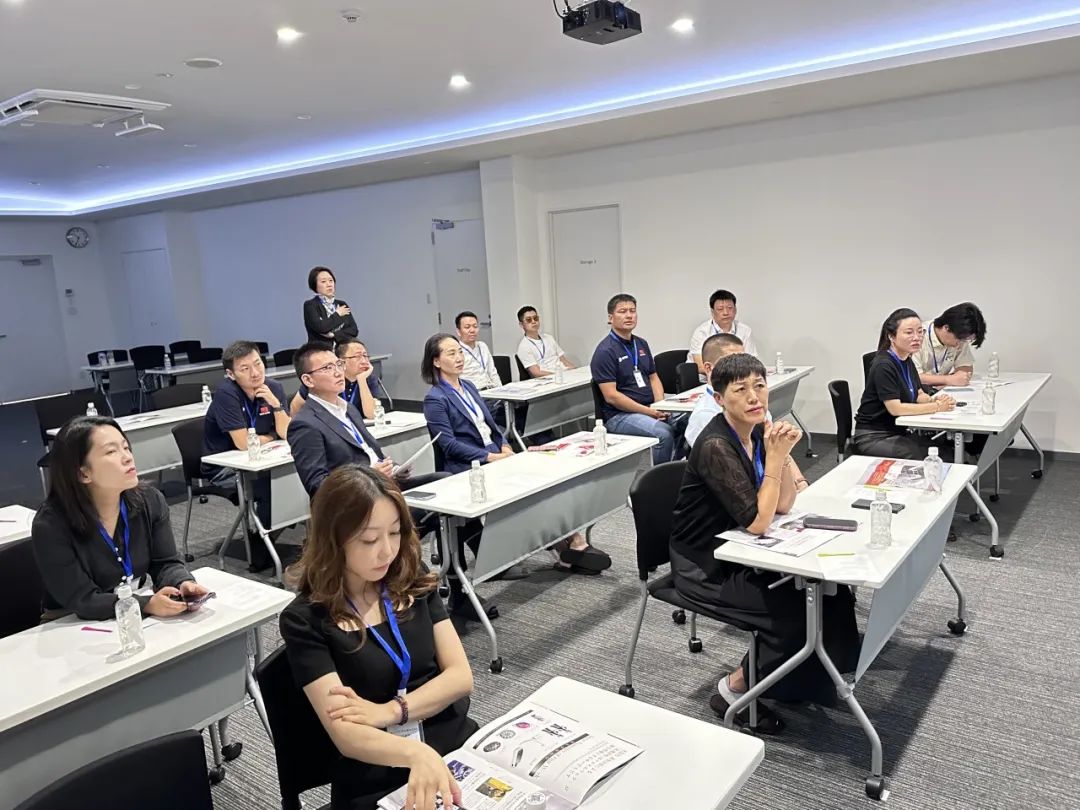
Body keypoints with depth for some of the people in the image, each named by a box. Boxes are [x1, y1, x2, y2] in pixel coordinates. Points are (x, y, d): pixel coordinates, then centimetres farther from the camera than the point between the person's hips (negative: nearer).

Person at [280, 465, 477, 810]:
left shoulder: (413, 581, 5)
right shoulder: (305, 620, -8)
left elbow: (461, 677, 2)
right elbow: (345, 736, -15)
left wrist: (388, 711, -12)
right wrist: (417, 754, -32)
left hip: (460, 747, 4)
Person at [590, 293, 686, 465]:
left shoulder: (641, 344, 16)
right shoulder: (605, 351, -10)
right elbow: (611, 396, -15)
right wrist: (649, 412, -18)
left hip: (650, 408, 8)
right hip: (619, 415, -8)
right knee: (664, 432, -30)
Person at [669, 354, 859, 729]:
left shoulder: (758, 431, -1)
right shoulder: (716, 446, -26)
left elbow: (784, 505, -1)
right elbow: (757, 522, -27)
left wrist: (782, 452, -14)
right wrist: (774, 457, -26)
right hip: (705, 567, -8)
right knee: (795, 609, -16)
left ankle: (809, 680, 21)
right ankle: (733, 689, 4)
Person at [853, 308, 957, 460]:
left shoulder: (907, 361, 9)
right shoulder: (883, 366, -19)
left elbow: (918, 395, 13)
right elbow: (895, 408, -22)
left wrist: (934, 400, -9)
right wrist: (936, 407, -21)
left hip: (899, 431, 8)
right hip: (873, 437, -8)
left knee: (948, 451, -9)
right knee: (922, 457, -25)